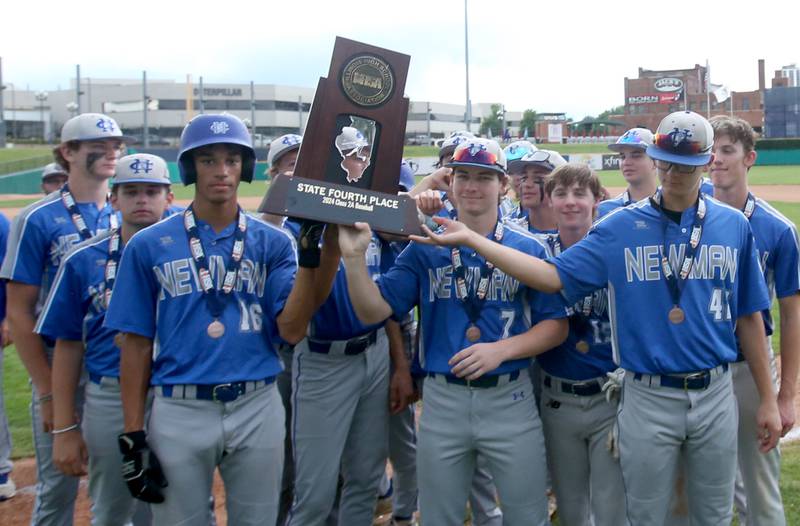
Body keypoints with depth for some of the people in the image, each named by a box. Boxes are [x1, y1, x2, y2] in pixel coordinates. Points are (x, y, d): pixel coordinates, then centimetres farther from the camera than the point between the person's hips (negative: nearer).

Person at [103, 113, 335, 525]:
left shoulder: (273, 242, 3)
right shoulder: (148, 245, 1)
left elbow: (291, 330, -7)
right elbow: (136, 342, 1)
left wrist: (309, 258, -18)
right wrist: (133, 435, -2)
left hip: (258, 408, 1)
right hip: (178, 413, -1)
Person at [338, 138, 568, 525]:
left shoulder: (528, 249, -1)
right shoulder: (424, 249, 2)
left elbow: (556, 326, -2)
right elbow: (373, 312, -5)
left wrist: (501, 349, -18)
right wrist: (354, 256, -21)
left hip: (510, 399, -1)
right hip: (442, 400, 1)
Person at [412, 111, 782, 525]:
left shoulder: (735, 227, 1)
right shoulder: (620, 227, -4)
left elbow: (748, 317, 5)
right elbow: (552, 277, -12)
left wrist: (767, 399, 5)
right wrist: (470, 239, -20)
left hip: (715, 396, 2)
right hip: (648, 398, -1)